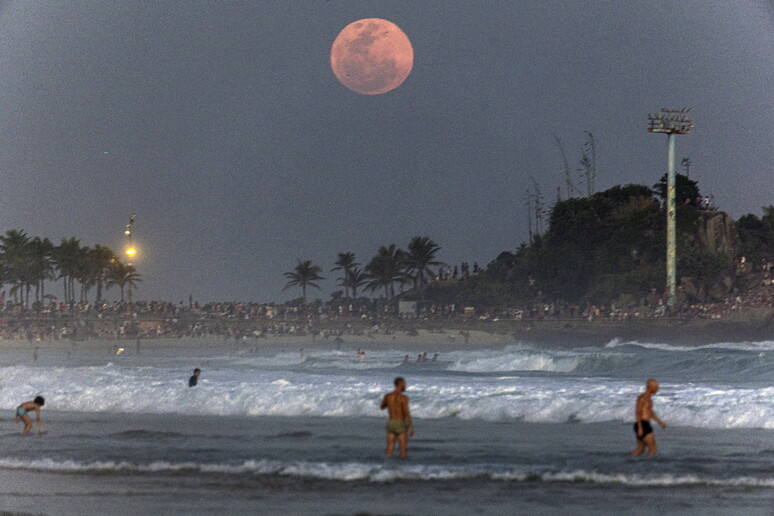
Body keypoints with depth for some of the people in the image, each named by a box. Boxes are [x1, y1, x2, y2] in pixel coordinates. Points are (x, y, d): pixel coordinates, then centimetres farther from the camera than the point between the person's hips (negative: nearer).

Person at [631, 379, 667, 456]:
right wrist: (640, 428, -24)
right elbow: (637, 413, -18)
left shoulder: (649, 398, 18)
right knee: (652, 446, -10)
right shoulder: (642, 397, -12)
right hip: (641, 425, -10)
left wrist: (660, 422, 29)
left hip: (646, 426, 10)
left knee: (640, 449, 12)